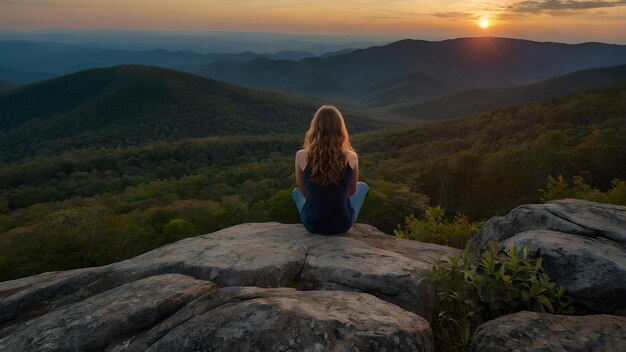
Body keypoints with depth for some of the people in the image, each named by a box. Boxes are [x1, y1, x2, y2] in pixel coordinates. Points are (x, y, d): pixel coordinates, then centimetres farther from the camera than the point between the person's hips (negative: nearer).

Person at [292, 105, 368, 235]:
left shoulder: (301, 156, -15)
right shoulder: (351, 157, -14)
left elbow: (303, 191, 1)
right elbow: (352, 191, 4)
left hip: (312, 224, 1)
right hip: (342, 223, 0)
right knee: (363, 186, 32)